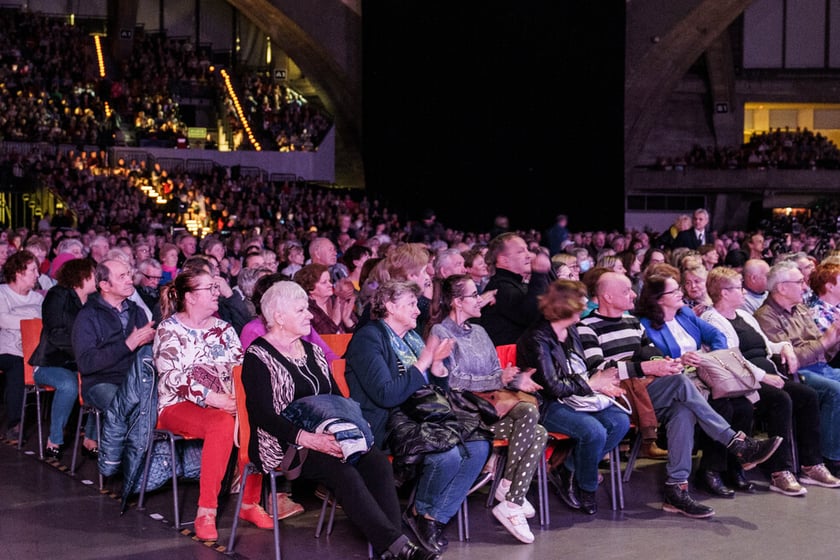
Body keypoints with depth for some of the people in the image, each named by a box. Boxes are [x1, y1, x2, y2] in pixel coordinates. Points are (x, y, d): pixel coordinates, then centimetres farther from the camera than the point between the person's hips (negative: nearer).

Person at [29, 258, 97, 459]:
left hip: (78, 365, 6)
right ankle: (53, 442, -21)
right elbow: (56, 335, -16)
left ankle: (91, 439, -11)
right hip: (50, 364, -6)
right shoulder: (58, 296, -5)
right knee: (69, 384, -36)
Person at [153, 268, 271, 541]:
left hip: (225, 403, 5)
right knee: (223, 424, -36)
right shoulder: (169, 329, 0)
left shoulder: (223, 328, 16)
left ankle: (249, 503, -17)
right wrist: (213, 398, -23)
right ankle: (206, 512, -31)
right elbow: (174, 377, -12)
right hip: (180, 406, -5)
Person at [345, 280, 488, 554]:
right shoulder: (368, 338, -7)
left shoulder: (412, 337, 19)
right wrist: (422, 364, -14)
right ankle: (421, 513, -2)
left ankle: (436, 516, -2)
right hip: (387, 426, -8)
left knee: (478, 446, -13)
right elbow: (386, 395, -20)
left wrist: (437, 362, -2)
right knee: (448, 453, -30)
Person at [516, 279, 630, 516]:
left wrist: (601, 383, 1)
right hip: (548, 406, -8)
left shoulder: (571, 332, 10)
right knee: (594, 431, -30)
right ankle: (586, 488, -3)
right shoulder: (537, 339, -16)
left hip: (578, 396, 8)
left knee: (620, 421, -14)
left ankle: (570, 469, -2)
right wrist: (592, 384, -10)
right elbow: (552, 387, -20)